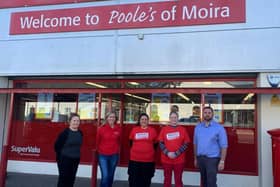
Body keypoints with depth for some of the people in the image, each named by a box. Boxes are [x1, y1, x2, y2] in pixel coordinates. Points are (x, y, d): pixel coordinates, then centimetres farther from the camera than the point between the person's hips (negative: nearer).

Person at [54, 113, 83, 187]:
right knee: (63, 179, 1)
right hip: (64, 159, -5)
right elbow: (57, 145, -11)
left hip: (76, 160, 6)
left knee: (71, 179, 14)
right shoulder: (65, 132, -16)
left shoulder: (80, 133, 2)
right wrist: (60, 156, -3)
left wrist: (76, 154, 13)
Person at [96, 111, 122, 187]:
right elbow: (97, 141, 6)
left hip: (114, 156, 2)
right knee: (105, 176, -9)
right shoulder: (101, 128, -8)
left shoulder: (118, 129, -3)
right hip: (103, 155, -2)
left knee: (110, 176, 13)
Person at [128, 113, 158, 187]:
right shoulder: (134, 129, 1)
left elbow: (155, 144, 11)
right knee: (133, 180, 7)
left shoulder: (152, 130, 0)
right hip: (134, 159, 0)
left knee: (145, 181, 12)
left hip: (148, 160, 0)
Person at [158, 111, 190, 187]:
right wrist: (167, 153, -13)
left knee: (178, 180, 8)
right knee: (167, 179, 10)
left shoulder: (182, 129, 3)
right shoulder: (164, 129, 4)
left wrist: (176, 153, -11)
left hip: (179, 160, 0)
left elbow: (186, 144, -1)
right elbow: (161, 143, 1)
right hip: (166, 159, 1)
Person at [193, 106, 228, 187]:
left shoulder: (219, 128, -6)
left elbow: (224, 146, -8)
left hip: (212, 159, -5)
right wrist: (196, 158, 11)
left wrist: (222, 161, -13)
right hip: (200, 158, 5)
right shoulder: (198, 127, 7)